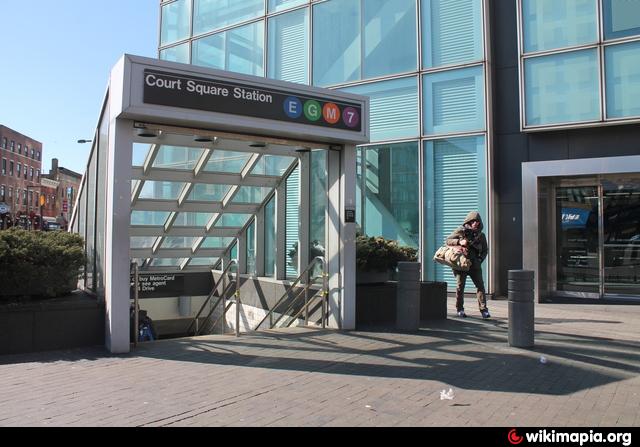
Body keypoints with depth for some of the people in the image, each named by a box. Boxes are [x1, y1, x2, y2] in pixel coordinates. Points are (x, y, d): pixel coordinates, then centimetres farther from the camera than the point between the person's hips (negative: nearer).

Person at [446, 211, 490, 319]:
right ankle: (460, 309, 13)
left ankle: (484, 309, -4)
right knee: (460, 286, 2)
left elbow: (485, 250, 18)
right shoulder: (460, 231, 1)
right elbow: (448, 240, 2)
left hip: (475, 264, 2)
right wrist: (459, 242, -14)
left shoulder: (481, 235, 10)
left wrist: (480, 259, 1)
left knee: (480, 285, -6)